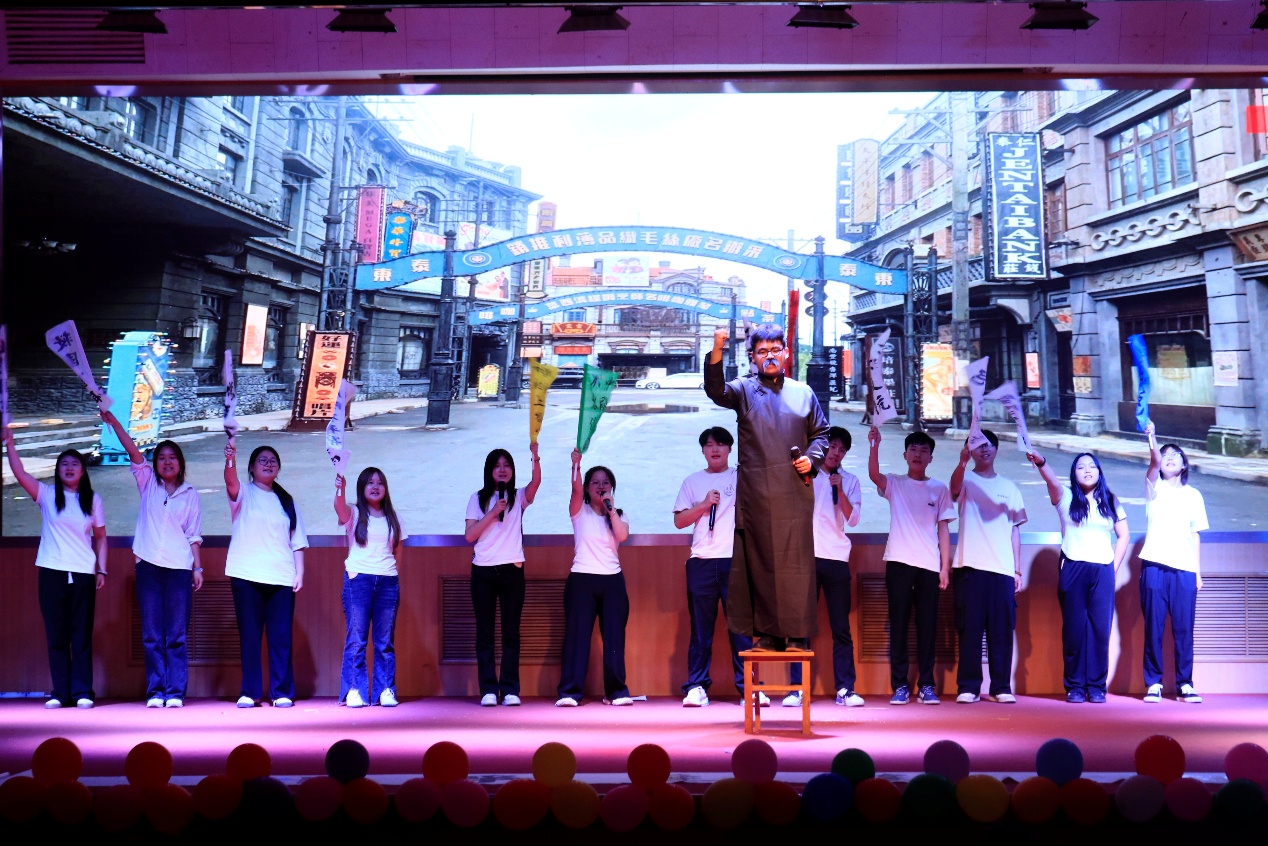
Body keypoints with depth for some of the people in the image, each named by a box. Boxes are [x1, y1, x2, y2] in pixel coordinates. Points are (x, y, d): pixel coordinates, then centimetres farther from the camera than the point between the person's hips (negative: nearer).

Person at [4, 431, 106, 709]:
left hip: (83, 574, 0)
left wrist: (102, 570, 5)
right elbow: (19, 472, -7)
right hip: (52, 572, 0)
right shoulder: (46, 494, 7)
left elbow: (100, 538, 10)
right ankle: (60, 693, 9)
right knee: (56, 634, 3)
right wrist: (9, 443, -17)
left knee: (82, 635, 0)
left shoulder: (93, 500, 9)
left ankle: (82, 692, 4)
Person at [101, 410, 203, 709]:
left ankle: (175, 692, 2)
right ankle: (155, 691, 7)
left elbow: (194, 535, 8)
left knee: (177, 635, -1)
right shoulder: (148, 484, 11)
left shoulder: (190, 494, 9)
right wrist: (113, 422, -10)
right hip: (148, 564, 1)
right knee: (151, 634, 2)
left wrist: (198, 567, 2)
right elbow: (133, 452, 0)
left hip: (179, 567, -1)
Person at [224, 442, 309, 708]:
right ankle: (250, 693, 8)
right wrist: (230, 461, -38)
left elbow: (297, 542, 14)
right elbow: (231, 483, -17)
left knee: (281, 637, 0)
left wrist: (300, 572, 2)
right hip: (247, 576, -2)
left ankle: (282, 693, 5)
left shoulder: (287, 501, 17)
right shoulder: (244, 494, 7)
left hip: (282, 577, 2)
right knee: (249, 636, 0)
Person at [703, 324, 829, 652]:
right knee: (761, 561, 3)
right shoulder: (744, 389, 7)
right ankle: (768, 631, 11)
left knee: (797, 561, 0)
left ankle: (799, 632, 8)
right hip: (756, 492, -1)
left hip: (795, 491, 1)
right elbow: (716, 390, -14)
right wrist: (717, 352, -30)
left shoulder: (803, 392, 13)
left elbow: (821, 432, 18)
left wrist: (812, 457, -2)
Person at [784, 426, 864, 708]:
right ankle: (797, 687, 1)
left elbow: (853, 519, 1)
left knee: (841, 626, 2)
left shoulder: (850, 480, 12)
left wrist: (839, 489, -9)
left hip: (837, 558, 1)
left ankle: (845, 688, 7)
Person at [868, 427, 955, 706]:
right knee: (898, 625, 0)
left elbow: (943, 530, 8)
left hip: (929, 566, 1)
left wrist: (945, 566, 2)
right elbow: (873, 474, -14)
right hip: (899, 562, -1)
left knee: (927, 626, 2)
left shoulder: (939, 489, 11)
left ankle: (926, 686, 9)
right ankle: (900, 686, 5)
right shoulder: (894, 483, 8)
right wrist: (875, 445, -27)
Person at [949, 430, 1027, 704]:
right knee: (970, 628, -3)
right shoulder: (966, 481, 7)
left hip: (1003, 569, 3)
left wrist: (1017, 569, 9)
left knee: (1002, 630, 2)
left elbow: (1015, 530, 16)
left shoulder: (1009, 488, 17)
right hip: (970, 567, -3)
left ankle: (1001, 687, 10)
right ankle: (968, 687, 2)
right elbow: (954, 488, -19)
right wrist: (963, 461, -38)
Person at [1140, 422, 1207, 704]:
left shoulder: (1194, 495, 16)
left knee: (1184, 630, 0)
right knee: (1153, 629, -1)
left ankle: (1185, 685, 8)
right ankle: (1153, 683, 4)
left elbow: (1195, 535, 15)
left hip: (1185, 569, 2)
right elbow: (1154, 462, -13)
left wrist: (1198, 571, 10)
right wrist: (1151, 437, -30)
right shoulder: (1155, 487, 8)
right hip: (1155, 566, -2)